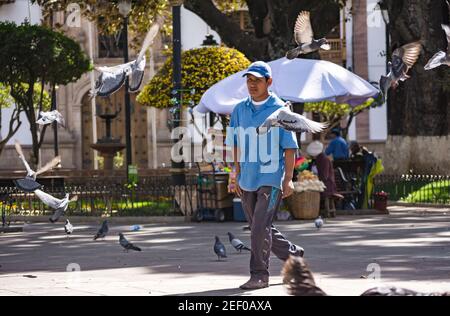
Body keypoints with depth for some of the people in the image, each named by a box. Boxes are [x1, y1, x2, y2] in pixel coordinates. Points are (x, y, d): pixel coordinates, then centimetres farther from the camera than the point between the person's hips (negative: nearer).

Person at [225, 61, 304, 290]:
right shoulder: (240, 110, 9)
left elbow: (290, 147, -5)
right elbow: (235, 146, 14)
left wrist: (288, 179, -11)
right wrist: (238, 176, 10)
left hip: (271, 179, -6)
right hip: (248, 180, 6)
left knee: (261, 227, -13)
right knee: (259, 229, 11)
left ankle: (259, 275, -6)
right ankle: (293, 255, 30)